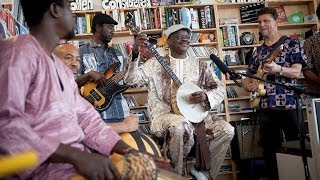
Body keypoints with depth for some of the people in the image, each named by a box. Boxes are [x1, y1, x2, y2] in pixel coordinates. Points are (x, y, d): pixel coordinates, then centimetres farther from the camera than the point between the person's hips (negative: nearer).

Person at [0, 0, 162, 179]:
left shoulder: (62, 68, 21)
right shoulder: (19, 52, -9)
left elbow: (87, 119, 15)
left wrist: (131, 152, 1)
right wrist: (76, 156, -26)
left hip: (80, 159, 9)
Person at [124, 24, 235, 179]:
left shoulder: (200, 65, 14)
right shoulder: (155, 64, 5)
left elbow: (220, 89, 10)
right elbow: (130, 79, -8)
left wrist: (205, 96, -12)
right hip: (164, 116, -4)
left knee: (227, 130, -15)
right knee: (180, 125, -38)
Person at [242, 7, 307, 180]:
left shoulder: (292, 44, 4)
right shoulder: (258, 51, 17)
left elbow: (296, 72, -7)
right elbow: (248, 77, 20)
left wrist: (278, 69, -27)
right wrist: (248, 85, -3)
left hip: (289, 104, -4)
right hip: (265, 107, 5)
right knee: (270, 150, 8)